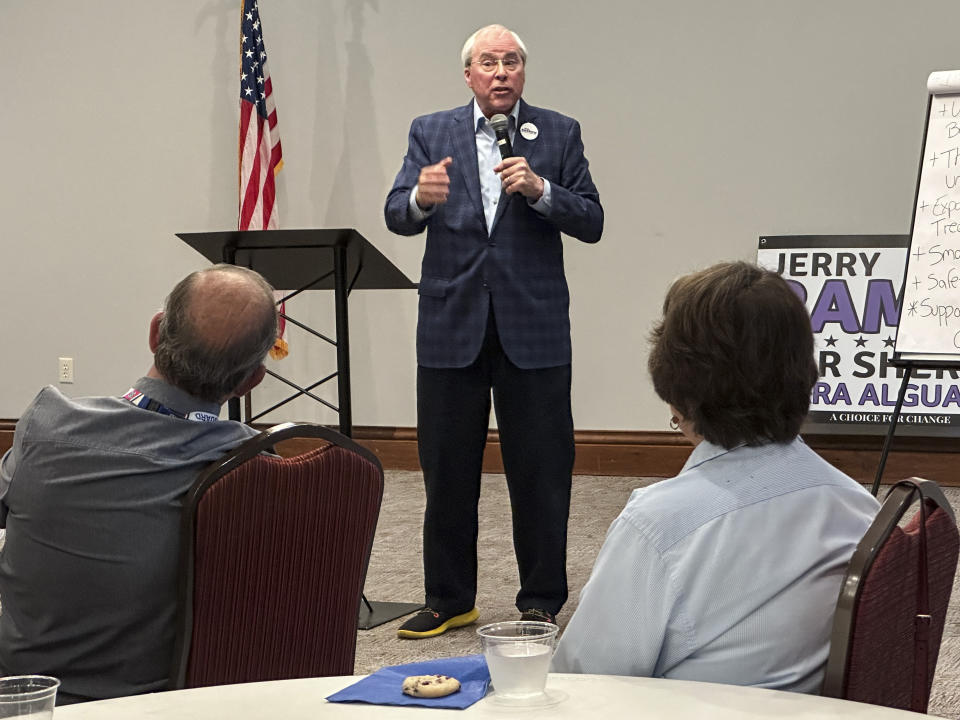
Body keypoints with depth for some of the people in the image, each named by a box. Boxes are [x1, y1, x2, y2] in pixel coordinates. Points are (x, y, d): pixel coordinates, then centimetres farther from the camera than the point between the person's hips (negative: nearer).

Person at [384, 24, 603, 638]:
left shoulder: (559, 134, 5)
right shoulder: (431, 132, 8)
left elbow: (591, 223, 0)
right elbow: (397, 216, -2)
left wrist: (539, 189, -17)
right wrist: (421, 198, -25)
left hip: (532, 327, -1)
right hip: (452, 325, 1)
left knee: (541, 472, 3)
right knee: (447, 471, 8)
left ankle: (542, 601, 15)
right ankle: (450, 600, 21)